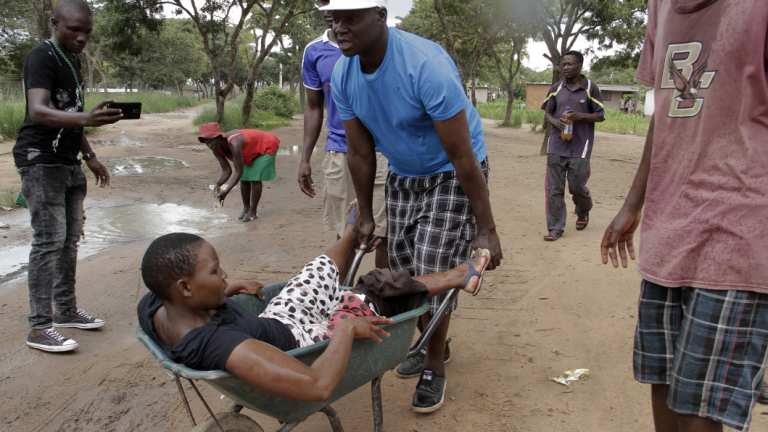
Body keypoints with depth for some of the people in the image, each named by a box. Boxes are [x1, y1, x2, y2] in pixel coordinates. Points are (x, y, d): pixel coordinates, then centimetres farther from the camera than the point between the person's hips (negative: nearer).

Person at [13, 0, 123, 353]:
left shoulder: (74, 60, 15)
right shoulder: (42, 57, -13)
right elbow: (37, 111, -29)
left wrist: (90, 157, 21)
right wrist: (87, 118, -46)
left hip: (68, 162, 9)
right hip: (41, 161, -9)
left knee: (70, 238, 10)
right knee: (49, 240, -11)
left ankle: (66, 310, 21)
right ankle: (39, 327, -7)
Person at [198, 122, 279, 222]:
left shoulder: (234, 144, -40)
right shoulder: (216, 148, -15)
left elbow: (238, 172, -37)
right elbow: (226, 171, -11)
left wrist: (226, 191, -42)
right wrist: (217, 185, -29)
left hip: (267, 147, -7)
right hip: (252, 151, 7)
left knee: (255, 178, -14)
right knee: (244, 178, 0)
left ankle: (253, 211, -3)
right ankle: (246, 208, 16)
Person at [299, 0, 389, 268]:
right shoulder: (313, 52, 7)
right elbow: (313, 108, 14)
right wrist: (305, 158, 10)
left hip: (382, 150, -3)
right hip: (338, 153, 3)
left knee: (384, 232, 1)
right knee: (345, 232, 10)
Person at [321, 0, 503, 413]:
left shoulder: (426, 65, -33)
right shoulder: (342, 74, -13)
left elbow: (462, 157, -29)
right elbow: (360, 153, -2)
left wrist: (485, 230, -23)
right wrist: (365, 216, 6)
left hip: (452, 175, -6)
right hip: (402, 175, 6)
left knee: (435, 274, -7)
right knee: (403, 270, 10)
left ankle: (434, 367, 16)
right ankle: (432, 346, 35)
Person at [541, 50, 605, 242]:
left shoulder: (590, 88, -1)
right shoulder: (556, 88, 7)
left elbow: (601, 115, 2)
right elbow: (547, 113, 13)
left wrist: (580, 116, -15)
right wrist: (555, 122, -9)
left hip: (580, 147, -2)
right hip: (556, 145, 3)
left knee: (577, 186, 2)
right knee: (554, 189, 0)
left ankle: (583, 212, 35)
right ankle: (555, 228, 9)